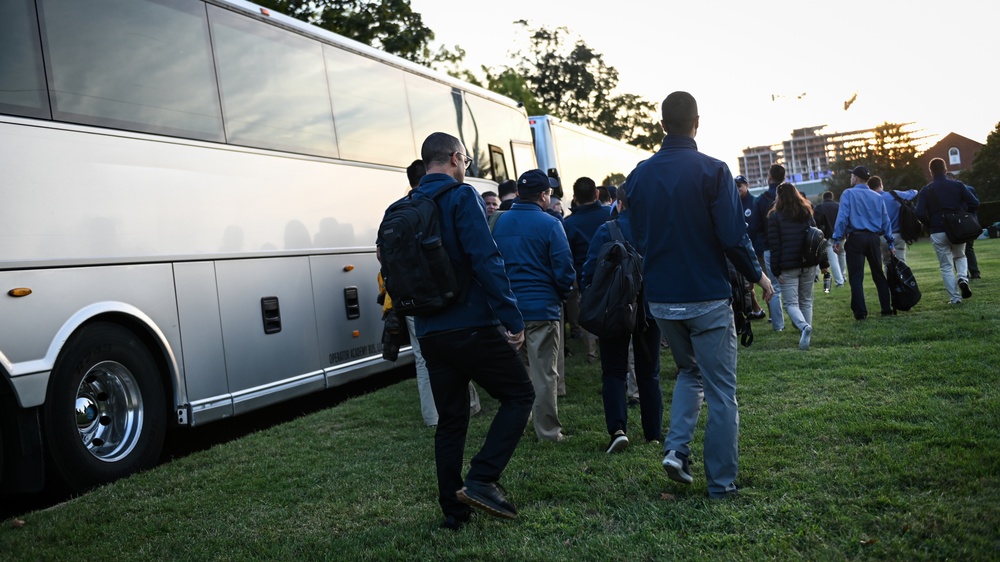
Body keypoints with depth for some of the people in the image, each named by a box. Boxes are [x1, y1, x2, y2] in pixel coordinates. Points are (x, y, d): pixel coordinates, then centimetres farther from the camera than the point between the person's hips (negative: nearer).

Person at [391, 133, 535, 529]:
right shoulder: (461, 196, -9)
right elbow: (486, 260, -18)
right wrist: (513, 318, -15)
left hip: (430, 333, 7)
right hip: (472, 328, -7)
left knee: (450, 419, 14)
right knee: (519, 395, 7)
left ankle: (453, 509, 19)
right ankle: (481, 479, -4)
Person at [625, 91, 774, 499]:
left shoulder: (639, 176, 3)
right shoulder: (712, 171, -12)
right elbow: (734, 237, -14)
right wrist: (758, 276, 3)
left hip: (660, 298, 5)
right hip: (706, 297, -5)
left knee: (689, 371, 25)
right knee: (721, 392, 7)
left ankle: (676, 447, 9)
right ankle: (722, 483, 12)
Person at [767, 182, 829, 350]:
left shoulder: (775, 216, -5)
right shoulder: (807, 213, 10)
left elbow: (774, 245, -9)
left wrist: (776, 270, -7)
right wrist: (823, 262, 11)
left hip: (788, 267, -4)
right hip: (808, 265, 4)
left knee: (791, 303, -1)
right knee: (806, 301, 15)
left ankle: (804, 327, -28)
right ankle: (806, 335, 16)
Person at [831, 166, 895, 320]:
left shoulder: (848, 194, -2)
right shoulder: (877, 197, 12)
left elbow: (842, 217, -12)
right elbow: (885, 220, 12)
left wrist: (837, 239, -11)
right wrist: (890, 242, 16)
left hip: (856, 238, -4)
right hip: (873, 238, 5)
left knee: (856, 277, -2)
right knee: (879, 274, 13)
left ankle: (860, 312, -5)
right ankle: (887, 309, 15)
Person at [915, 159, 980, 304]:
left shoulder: (926, 190, -2)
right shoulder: (957, 185, 1)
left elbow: (920, 213, -12)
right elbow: (975, 203, -5)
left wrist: (930, 225, 5)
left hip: (938, 232, -1)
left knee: (946, 266, 7)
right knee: (960, 256, 25)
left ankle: (955, 298, 4)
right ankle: (963, 278, -3)